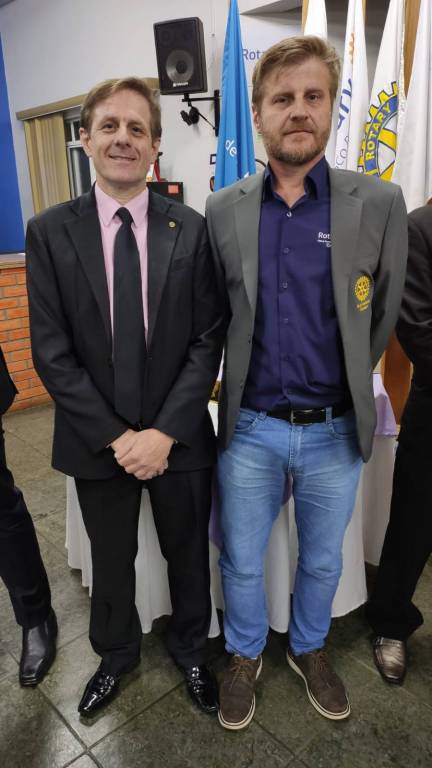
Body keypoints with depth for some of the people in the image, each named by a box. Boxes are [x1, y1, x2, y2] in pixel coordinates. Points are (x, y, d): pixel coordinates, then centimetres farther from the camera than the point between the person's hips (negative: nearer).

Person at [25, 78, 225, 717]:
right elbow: (51, 353, -8)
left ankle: (191, 649, 49)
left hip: (179, 439, 0)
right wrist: (116, 436, -13)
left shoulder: (192, 230, -4)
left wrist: (164, 432, -15)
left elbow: (208, 340, -7)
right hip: (97, 443, 1)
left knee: (188, 556, 19)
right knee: (111, 563, 21)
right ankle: (116, 654, 50)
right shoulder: (50, 232, -5)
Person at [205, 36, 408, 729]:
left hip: (335, 431, 0)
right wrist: (243, 386, 8)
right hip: (249, 429, 1)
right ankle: (245, 654, 46)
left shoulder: (380, 204, -7)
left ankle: (309, 649, 50)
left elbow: (381, 319, 2)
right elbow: (218, 315, 6)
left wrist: (346, 389, 9)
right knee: (241, 562, 17)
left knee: (323, 561, 21)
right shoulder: (223, 210, -3)